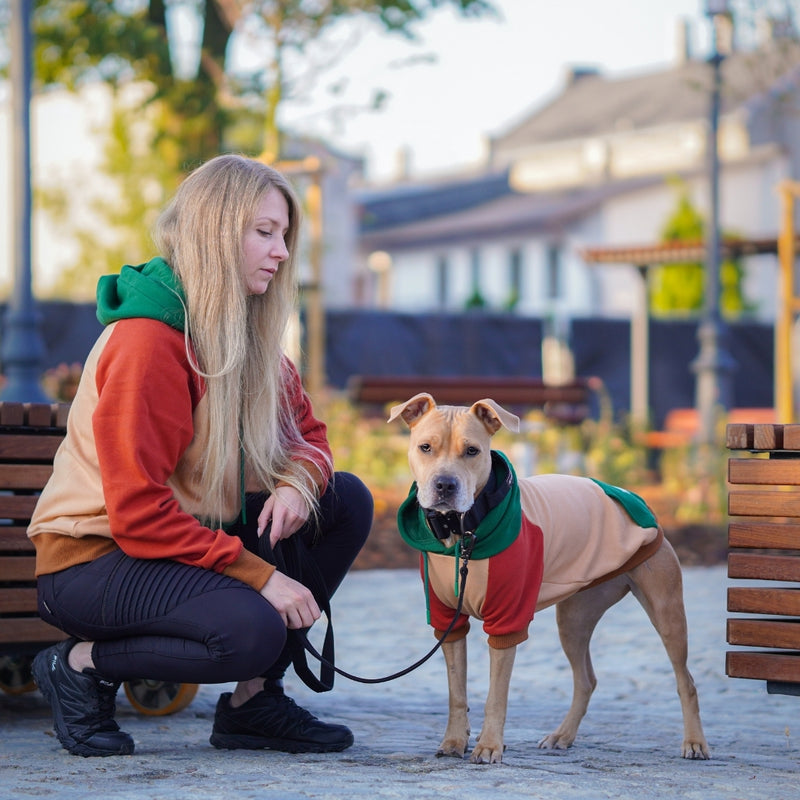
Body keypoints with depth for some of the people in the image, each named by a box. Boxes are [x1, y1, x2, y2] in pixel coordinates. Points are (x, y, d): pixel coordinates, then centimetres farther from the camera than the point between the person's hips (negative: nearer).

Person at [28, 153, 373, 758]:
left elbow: (307, 432, 12)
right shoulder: (147, 340, -22)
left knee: (347, 501, 0)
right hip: (95, 559, -9)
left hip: (185, 537, 9)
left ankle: (254, 702, 2)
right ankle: (82, 666, -6)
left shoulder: (248, 335, 6)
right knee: (249, 631, -32)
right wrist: (260, 576, -26)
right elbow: (139, 512, -25)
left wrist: (298, 481, -13)